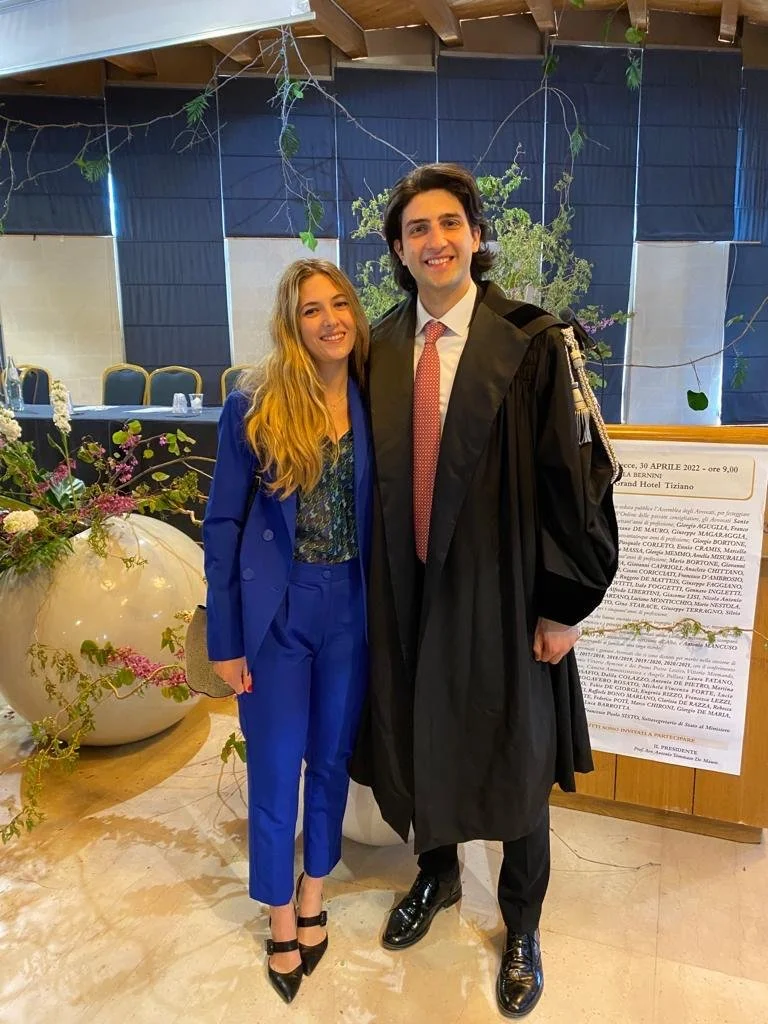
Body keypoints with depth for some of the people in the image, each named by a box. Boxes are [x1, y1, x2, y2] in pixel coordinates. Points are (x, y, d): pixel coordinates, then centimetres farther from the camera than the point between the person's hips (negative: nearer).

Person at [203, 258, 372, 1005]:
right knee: (275, 769, 10)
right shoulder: (252, 408, -7)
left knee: (332, 758, 17)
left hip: (351, 608, 3)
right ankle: (281, 919, 34)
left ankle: (313, 897, 41)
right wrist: (224, 638, -6)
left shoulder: (372, 405, 0)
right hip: (277, 610, -2)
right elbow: (222, 525, -5)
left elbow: (384, 514, 4)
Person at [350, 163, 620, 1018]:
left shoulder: (533, 342, -10)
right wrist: (378, 588, 6)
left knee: (516, 763, 15)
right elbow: (374, 473, 6)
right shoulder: (380, 346, 2)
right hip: (407, 595, 4)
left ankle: (521, 926, 42)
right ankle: (436, 874, 51)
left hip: (504, 598, -3)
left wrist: (564, 604, -9)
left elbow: (578, 474, -9)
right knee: (419, 748, 20)